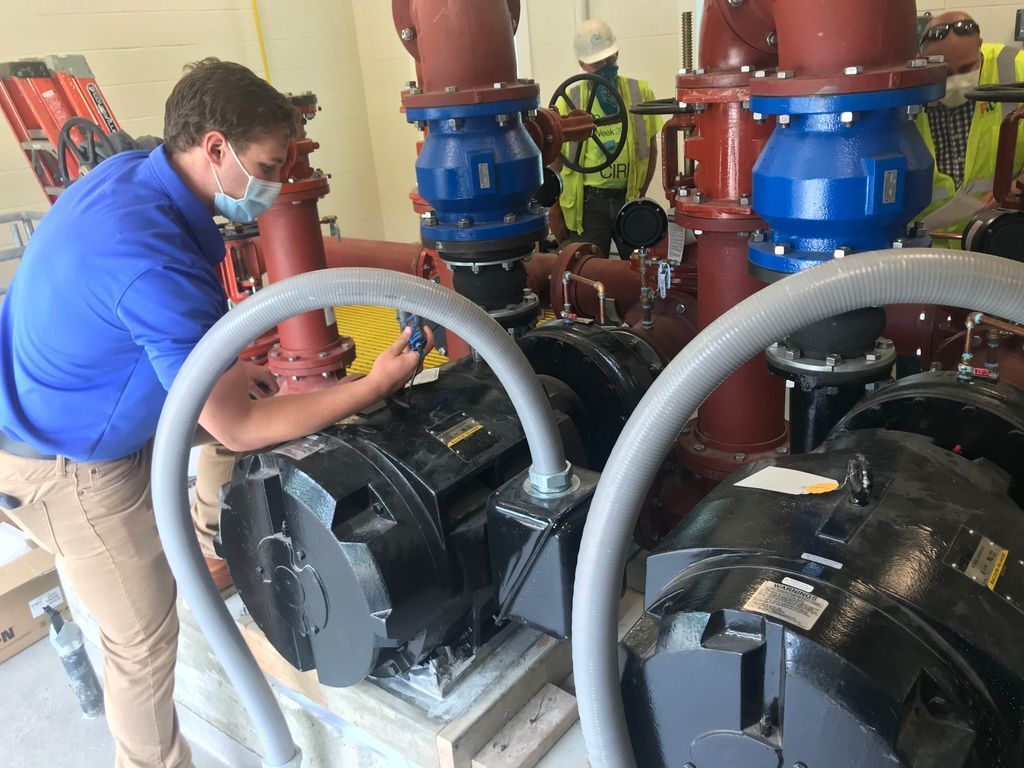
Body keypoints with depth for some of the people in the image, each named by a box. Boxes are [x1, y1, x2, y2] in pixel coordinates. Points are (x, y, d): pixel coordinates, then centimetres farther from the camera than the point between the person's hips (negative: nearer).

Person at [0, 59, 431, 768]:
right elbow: (238, 430, -28)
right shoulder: (157, 263, -35)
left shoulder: (129, 171, -8)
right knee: (145, 635, 6)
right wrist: (376, 385, -24)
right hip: (66, 467, -8)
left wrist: (222, 367, -1)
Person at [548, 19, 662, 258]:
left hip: (628, 199, 2)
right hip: (587, 203, -2)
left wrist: (640, 194, 4)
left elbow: (651, 149, 10)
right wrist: (555, 213, 0)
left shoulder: (640, 93, 2)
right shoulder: (568, 102, -3)